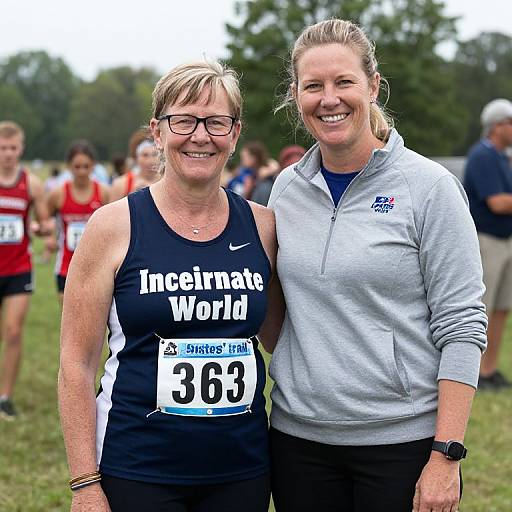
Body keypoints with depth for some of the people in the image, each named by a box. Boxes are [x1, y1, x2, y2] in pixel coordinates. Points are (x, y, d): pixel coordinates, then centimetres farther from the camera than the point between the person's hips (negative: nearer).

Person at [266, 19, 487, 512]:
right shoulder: (287, 188, 5)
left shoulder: (429, 186, -8)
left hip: (402, 439, -4)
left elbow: (461, 327, -10)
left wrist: (446, 456, -14)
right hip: (297, 435, 4)